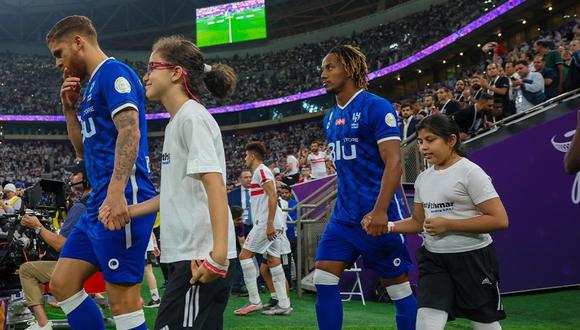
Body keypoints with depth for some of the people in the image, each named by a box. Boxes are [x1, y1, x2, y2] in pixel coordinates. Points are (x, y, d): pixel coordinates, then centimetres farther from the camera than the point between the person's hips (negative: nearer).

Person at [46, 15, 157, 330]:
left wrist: (116, 192, -29)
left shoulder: (113, 71, -5)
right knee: (62, 283, 11)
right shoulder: (93, 84, 23)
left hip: (122, 201, -10)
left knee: (122, 300, -6)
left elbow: (130, 131, -20)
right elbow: (83, 149, 30)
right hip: (99, 203, 10)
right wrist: (69, 108, 17)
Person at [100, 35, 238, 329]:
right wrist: (127, 211, 18)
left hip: (201, 258, -9)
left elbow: (214, 186, -20)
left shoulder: (192, 117, -10)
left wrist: (218, 253, -28)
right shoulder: (176, 123, 19)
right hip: (186, 255, 9)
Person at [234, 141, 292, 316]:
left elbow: (273, 196, -19)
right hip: (273, 224, 10)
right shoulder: (261, 172, 22)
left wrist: (269, 224, -22)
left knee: (245, 255, -6)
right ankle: (284, 305, 4)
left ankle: (254, 301, -7)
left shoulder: (261, 171, -8)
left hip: (266, 223, -10)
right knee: (273, 260, 6)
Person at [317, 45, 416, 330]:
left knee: (398, 286, 4)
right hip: (344, 215, 7)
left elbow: (393, 163, -18)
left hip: (377, 215, -7)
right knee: (323, 280, -1)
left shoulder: (376, 107, -11)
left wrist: (379, 211, -28)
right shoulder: (330, 118, 12)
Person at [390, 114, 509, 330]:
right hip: (433, 259, 5)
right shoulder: (423, 178, 8)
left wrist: (448, 224, -19)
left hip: (472, 257, -5)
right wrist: (388, 226, -1)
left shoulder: (470, 172, -12)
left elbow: (500, 220, -18)